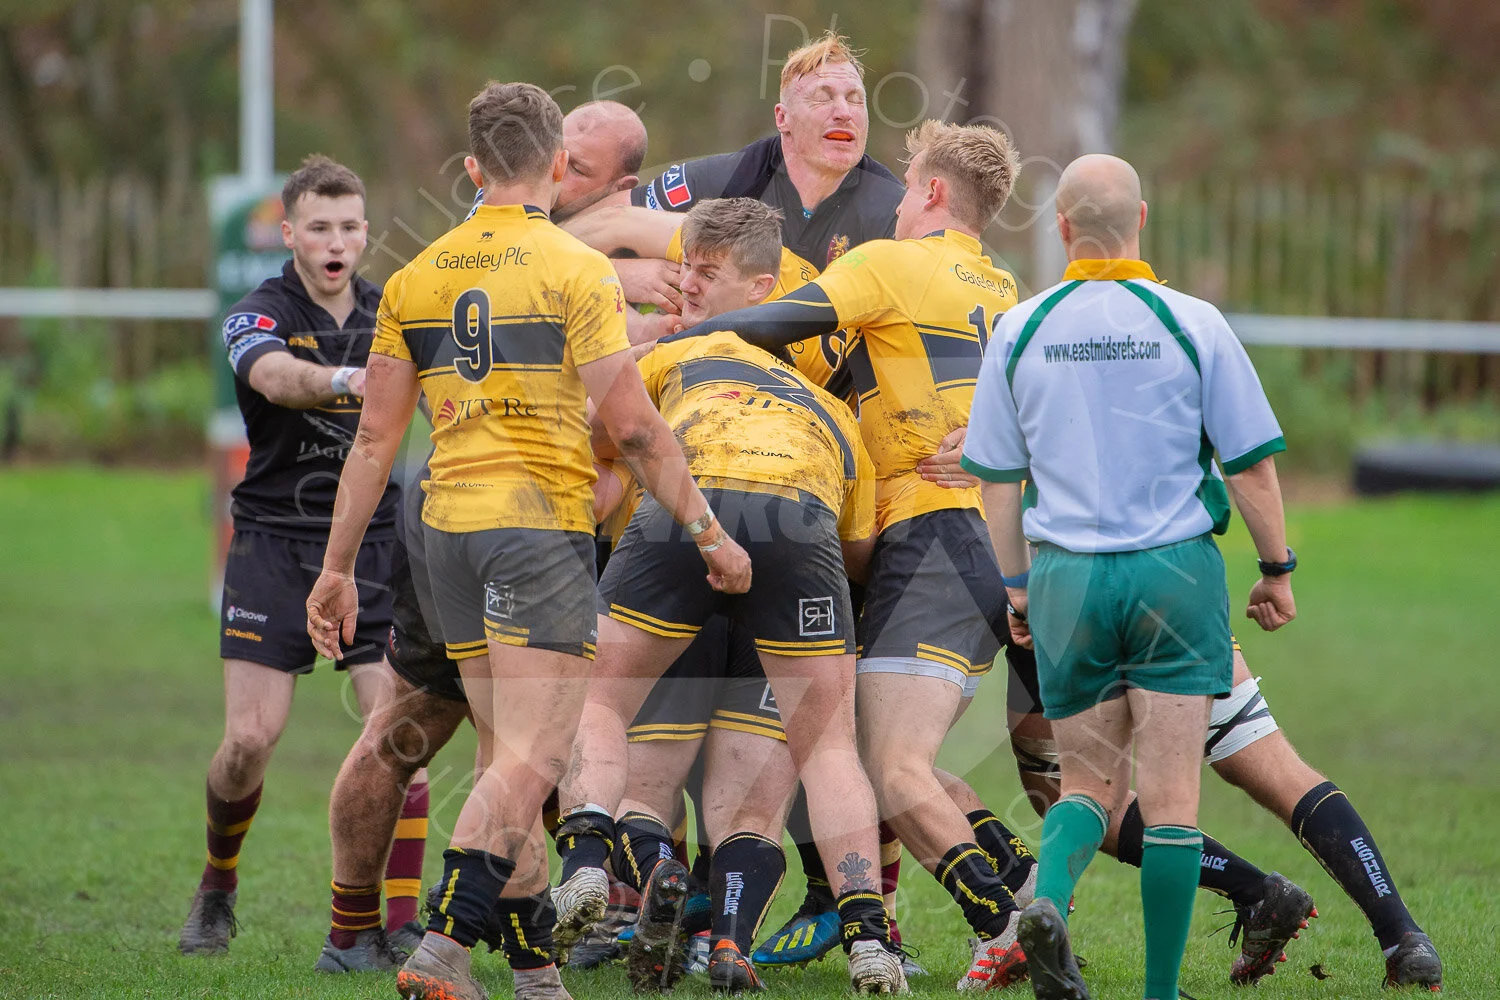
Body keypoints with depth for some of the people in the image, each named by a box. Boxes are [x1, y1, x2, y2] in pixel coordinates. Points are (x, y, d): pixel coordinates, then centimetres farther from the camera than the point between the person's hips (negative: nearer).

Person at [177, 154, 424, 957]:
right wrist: (349, 380, -48)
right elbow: (277, 377, -28)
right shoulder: (259, 316, -6)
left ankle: (401, 921, -6)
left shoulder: (392, 315, 8)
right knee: (250, 740, -7)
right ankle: (218, 884, 20)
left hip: (373, 549, 2)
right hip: (273, 549, -2)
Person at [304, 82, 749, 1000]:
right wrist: (709, 533, -5)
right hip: (542, 523, -6)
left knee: (509, 759, 14)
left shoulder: (415, 279, 9)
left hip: (449, 527, 6)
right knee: (531, 763, -9)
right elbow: (633, 426, -11)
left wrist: (338, 569, 13)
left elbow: (375, 439, 9)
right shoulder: (576, 270, -6)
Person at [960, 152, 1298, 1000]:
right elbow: (1253, 462, -1)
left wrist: (1017, 585, 20)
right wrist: (1278, 569, 11)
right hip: (1175, 573, -2)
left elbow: (998, 477, 8)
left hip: (1067, 578, 2)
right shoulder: (1192, 324, -5)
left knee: (1091, 781, 13)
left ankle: (1049, 896, -16)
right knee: (1171, 794, 2)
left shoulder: (1022, 330, 2)